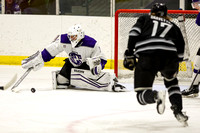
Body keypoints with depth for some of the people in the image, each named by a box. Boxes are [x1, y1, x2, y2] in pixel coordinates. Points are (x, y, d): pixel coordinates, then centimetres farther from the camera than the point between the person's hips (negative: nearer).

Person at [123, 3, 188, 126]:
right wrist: (175, 66, 30)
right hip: (168, 56, 2)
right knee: (171, 81, 34)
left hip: (146, 56, -2)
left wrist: (129, 53, 10)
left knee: (142, 95, 2)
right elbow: (180, 47, 21)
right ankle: (178, 111, 15)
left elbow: (134, 33, 9)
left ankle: (156, 96, -32)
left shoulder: (144, 19, 28)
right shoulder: (172, 26, 31)